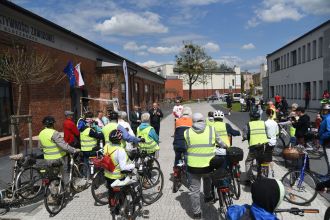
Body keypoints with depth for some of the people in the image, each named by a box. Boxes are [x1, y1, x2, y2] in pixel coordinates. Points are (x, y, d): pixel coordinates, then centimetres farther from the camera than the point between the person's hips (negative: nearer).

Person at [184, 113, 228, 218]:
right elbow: (220, 143, 9)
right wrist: (225, 147, 30)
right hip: (208, 165, 2)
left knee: (194, 190, 11)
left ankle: (197, 213, 19)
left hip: (193, 166, -1)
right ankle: (207, 197, 50)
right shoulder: (211, 130, -5)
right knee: (208, 180, 32)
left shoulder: (187, 132, -4)